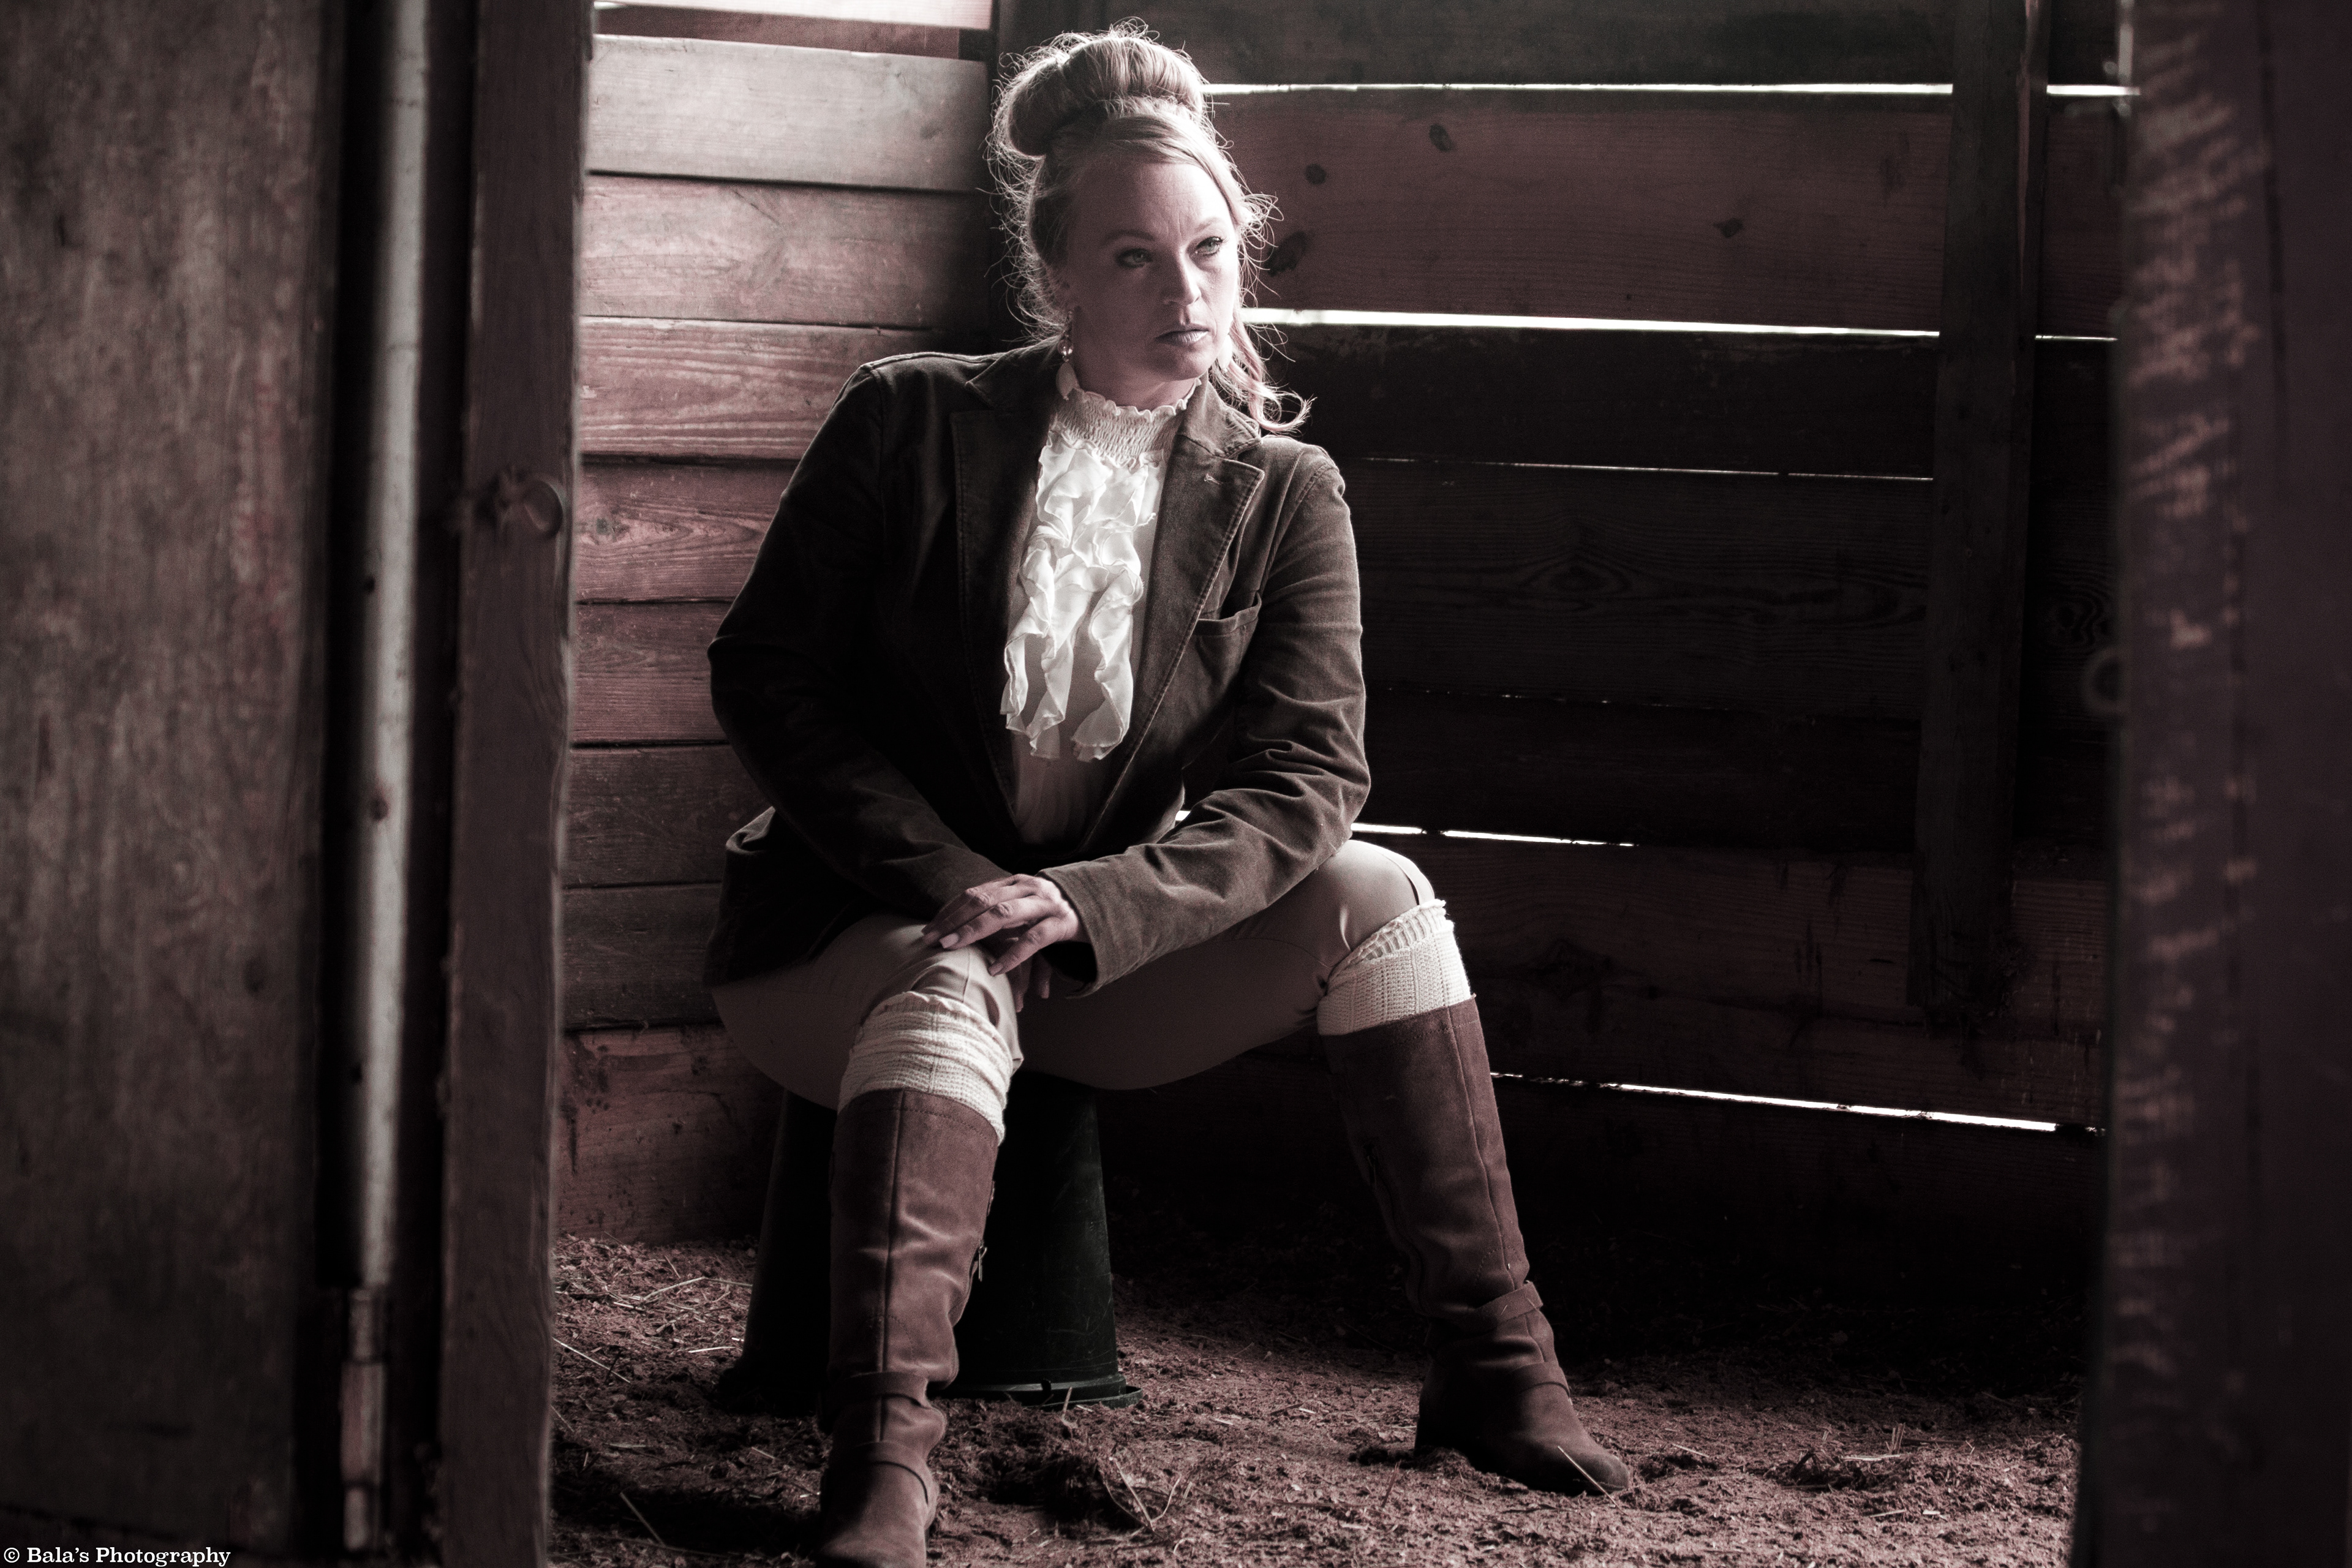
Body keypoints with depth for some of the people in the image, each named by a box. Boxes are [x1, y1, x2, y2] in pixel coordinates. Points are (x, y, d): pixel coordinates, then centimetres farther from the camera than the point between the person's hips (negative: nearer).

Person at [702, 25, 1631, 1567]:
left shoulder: (1283, 497, 0)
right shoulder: (912, 425, -6)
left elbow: (1305, 779, -9)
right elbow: (768, 679, -7)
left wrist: (1091, 906, -25)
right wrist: (946, 883, -19)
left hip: (1113, 954, 3)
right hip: (857, 938, -3)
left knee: (1372, 896, -19)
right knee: (954, 986, -37)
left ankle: (1495, 1366, -17)